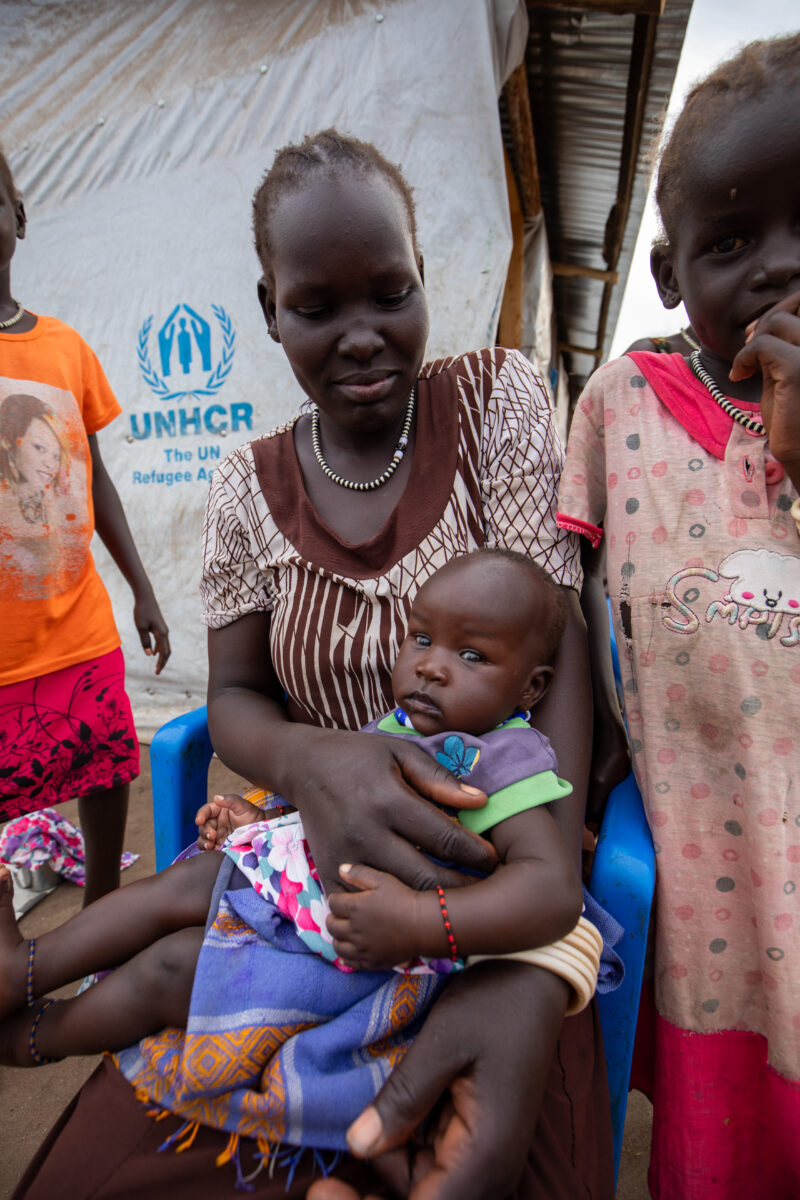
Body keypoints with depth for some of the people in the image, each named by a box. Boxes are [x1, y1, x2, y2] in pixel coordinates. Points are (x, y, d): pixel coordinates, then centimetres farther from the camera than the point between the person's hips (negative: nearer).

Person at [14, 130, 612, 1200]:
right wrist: (311, 759, -22)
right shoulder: (249, 488, 2)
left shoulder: (496, 397, -6)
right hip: (307, 857, 2)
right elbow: (234, 696, 5)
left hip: (491, 864, -1)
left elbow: (555, 650, -13)